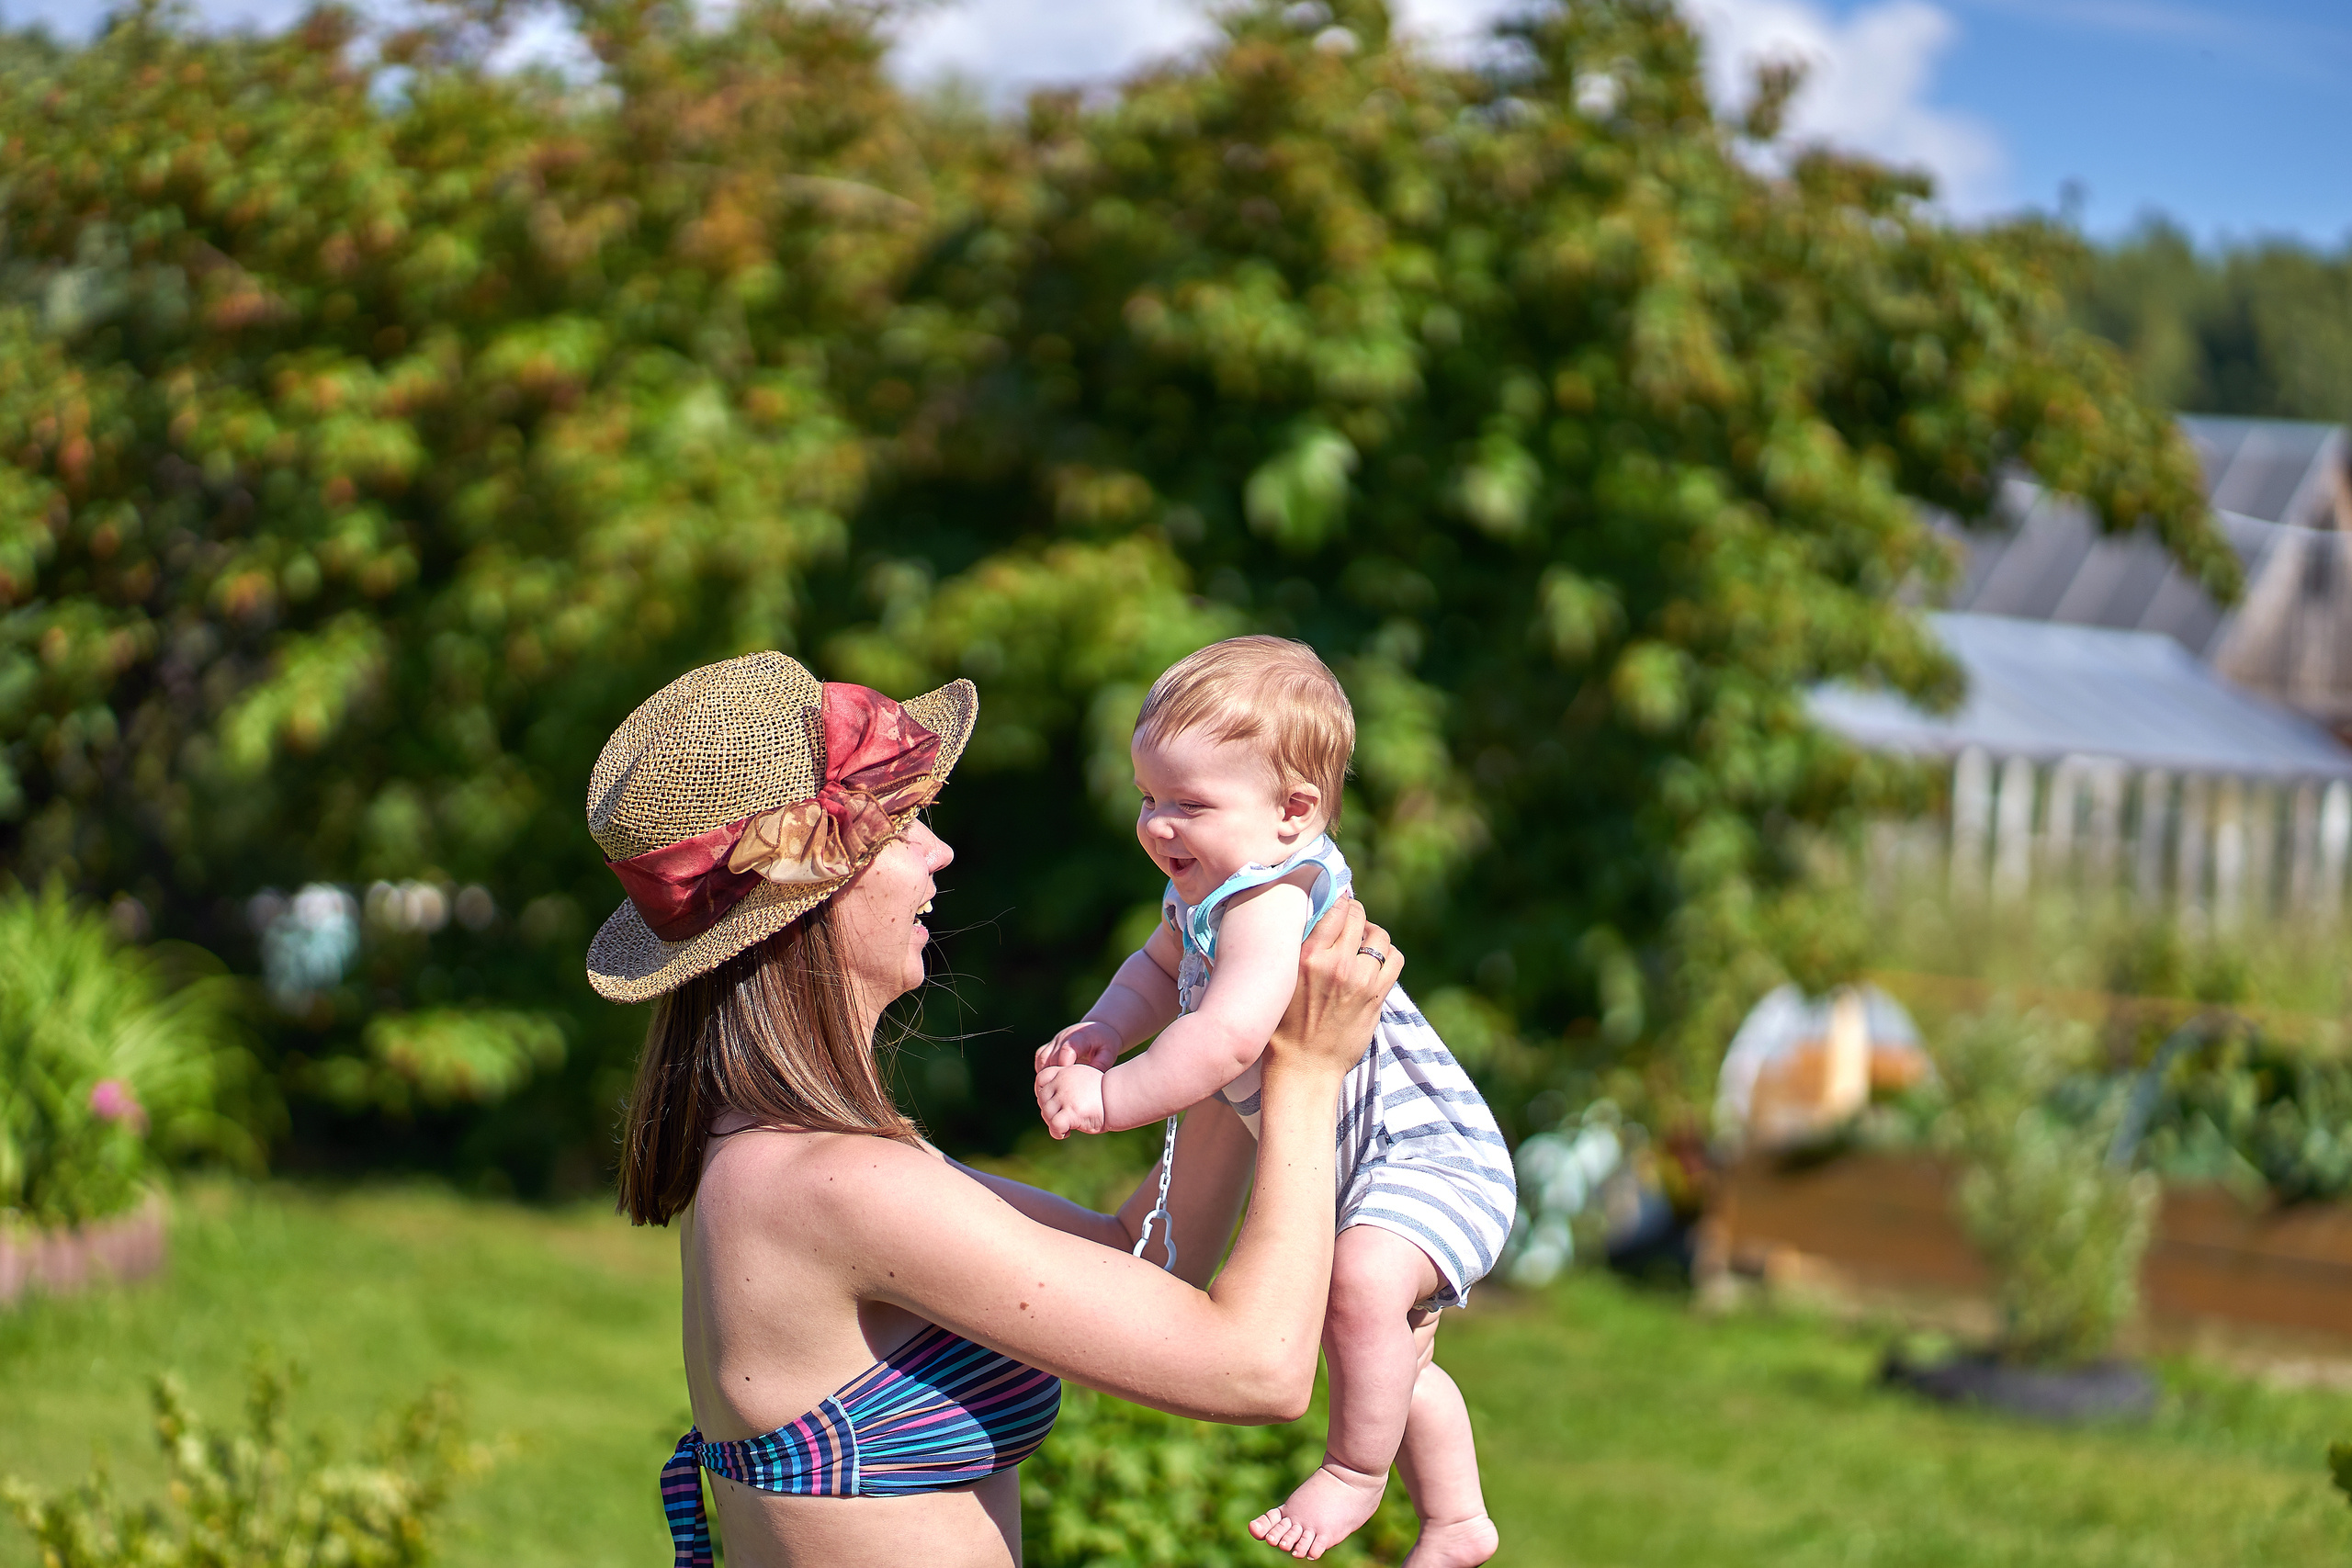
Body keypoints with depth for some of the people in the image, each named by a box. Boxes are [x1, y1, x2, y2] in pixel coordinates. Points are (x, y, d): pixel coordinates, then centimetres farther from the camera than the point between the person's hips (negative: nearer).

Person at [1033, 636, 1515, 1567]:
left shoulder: (1271, 902, -31)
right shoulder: (1202, 892, 2)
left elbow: (1227, 1038, -41)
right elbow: (1162, 969, 20)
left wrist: (1107, 1102, -31)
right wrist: (1100, 1033, 0)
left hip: (1427, 1147, -11)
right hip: (1359, 1172, 11)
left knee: (1362, 1283, -38)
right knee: (1396, 1362, 25)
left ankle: (1354, 1473, -17)